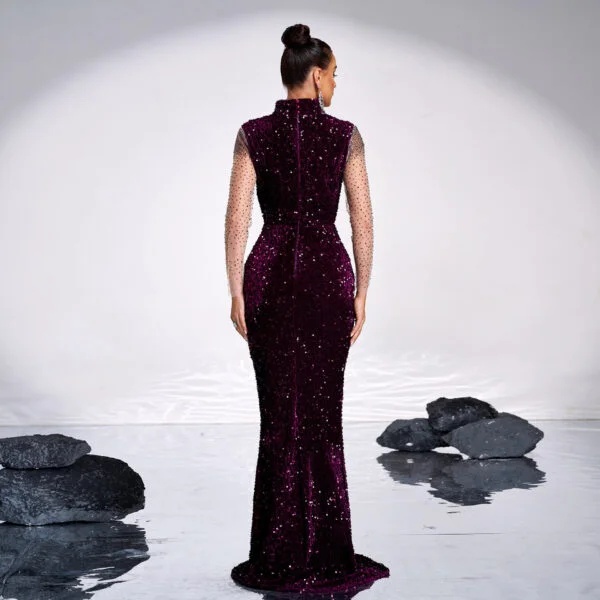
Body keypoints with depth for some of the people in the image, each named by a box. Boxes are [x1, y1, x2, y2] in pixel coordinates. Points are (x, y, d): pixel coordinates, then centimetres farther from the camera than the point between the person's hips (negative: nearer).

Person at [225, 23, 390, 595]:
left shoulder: (252, 133, 0)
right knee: (322, 411, 8)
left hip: (268, 275, 1)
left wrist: (236, 293, 1)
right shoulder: (345, 134, -1)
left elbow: (236, 217, -4)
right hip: (328, 275, 0)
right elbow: (363, 219, -2)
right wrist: (361, 292, 5)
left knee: (279, 413, 8)